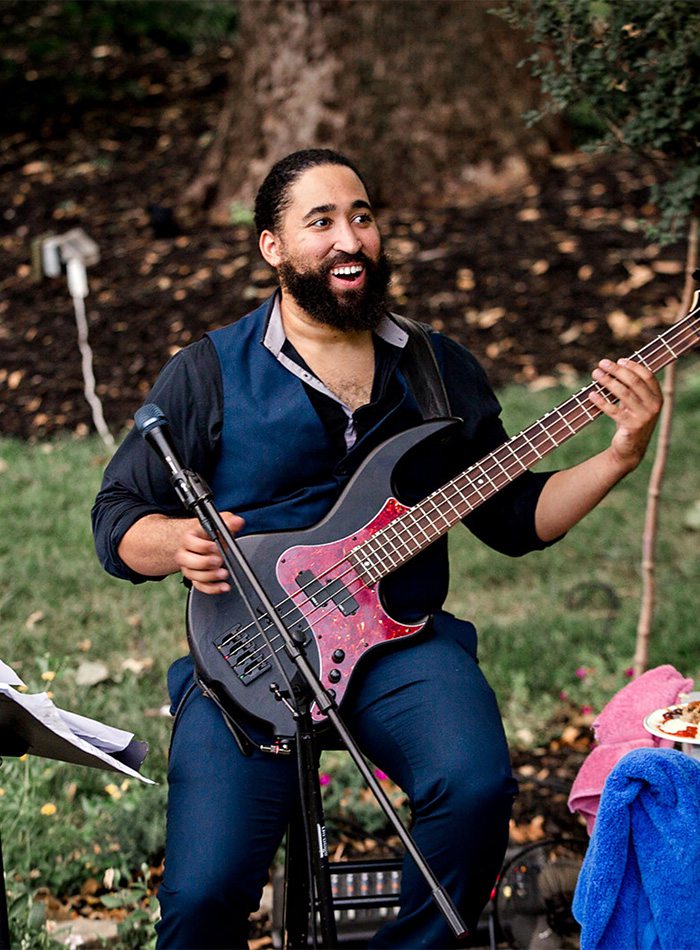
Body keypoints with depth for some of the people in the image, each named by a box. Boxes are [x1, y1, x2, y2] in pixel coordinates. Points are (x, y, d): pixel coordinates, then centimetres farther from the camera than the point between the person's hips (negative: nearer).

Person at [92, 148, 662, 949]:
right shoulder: (206, 374, 5)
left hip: (402, 637, 2)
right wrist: (178, 543, -16)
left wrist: (619, 456, 0)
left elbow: (514, 517, 15)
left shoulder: (441, 369, 13)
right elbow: (116, 520, 7)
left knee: (477, 788, -28)